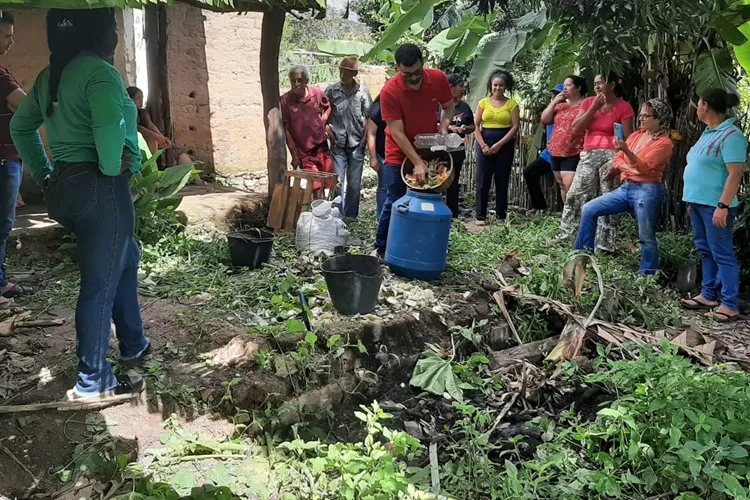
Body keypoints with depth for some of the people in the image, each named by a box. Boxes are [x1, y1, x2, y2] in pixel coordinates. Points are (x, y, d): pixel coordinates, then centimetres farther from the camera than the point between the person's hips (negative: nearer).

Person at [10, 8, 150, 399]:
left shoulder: (50, 76, 14)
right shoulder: (99, 72, -15)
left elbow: (20, 126, 23)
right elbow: (110, 128, -32)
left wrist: (44, 175, 19)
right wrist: (112, 168, -15)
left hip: (66, 188, 10)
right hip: (101, 190, -10)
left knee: (126, 258, 26)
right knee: (100, 284, 0)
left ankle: (133, 345, 37)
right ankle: (93, 382, 12)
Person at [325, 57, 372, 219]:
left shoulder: (363, 91, -3)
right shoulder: (331, 90, -1)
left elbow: (369, 117, 0)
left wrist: (365, 138, -6)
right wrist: (329, 132, -3)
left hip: (357, 144, 0)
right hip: (337, 144, 0)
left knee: (354, 184, 9)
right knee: (337, 182, 2)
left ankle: (351, 215, 22)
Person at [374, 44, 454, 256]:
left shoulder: (439, 78, -13)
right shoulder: (389, 91, -24)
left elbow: (449, 106, 5)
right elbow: (397, 133, -25)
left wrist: (443, 125, -16)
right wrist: (417, 163, -30)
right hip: (399, 153, -3)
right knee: (394, 201, -1)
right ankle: (381, 248, 11)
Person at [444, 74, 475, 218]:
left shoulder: (465, 106, 9)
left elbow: (472, 127, 16)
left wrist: (465, 128, -6)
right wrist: (449, 127, -24)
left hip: (458, 149, 5)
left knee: (454, 182, 12)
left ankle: (453, 214, 20)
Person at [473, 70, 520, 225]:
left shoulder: (512, 104, 3)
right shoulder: (484, 102, 8)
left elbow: (515, 127, -4)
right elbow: (476, 126, 4)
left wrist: (499, 144, -12)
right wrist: (483, 145, -9)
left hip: (505, 145, -1)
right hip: (485, 143, 1)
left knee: (502, 181, 3)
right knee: (483, 180, -1)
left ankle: (501, 216, 8)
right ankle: (481, 216, 2)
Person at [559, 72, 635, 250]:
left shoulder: (623, 107, -1)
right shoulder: (588, 103, 11)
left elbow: (628, 139, -3)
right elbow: (575, 130, 3)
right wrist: (593, 108, -3)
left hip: (611, 156, -4)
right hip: (588, 155, 4)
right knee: (575, 195, 0)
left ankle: (604, 243, -2)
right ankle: (566, 236, 8)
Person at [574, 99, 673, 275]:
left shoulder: (664, 143, -6)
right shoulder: (635, 135, 15)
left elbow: (644, 166, -18)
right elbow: (618, 160, 10)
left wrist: (626, 150, -32)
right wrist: (631, 169, -10)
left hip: (647, 191, -7)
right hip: (626, 188, 7)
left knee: (646, 237, -4)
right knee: (589, 210, 0)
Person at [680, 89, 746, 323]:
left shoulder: (731, 135, -15)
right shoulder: (710, 133, 14)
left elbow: (735, 174, -21)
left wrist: (723, 206, -25)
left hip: (715, 205, -10)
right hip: (698, 202, 10)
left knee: (722, 254, -6)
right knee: (707, 251, 15)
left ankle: (730, 306, -1)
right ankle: (708, 296, 25)